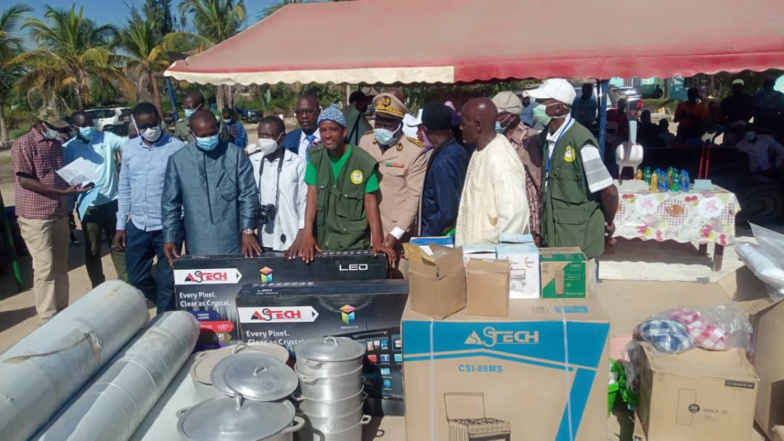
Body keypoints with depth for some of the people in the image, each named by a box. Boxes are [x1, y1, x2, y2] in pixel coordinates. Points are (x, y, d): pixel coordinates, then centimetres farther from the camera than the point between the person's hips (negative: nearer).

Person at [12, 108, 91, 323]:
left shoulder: (56, 144, 13)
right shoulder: (24, 144, -9)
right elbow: (24, 180, -16)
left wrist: (73, 187, 3)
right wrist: (62, 191, -22)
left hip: (60, 214, 7)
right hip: (36, 216, -7)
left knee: (60, 267, 12)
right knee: (45, 268, -4)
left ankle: (62, 313, 22)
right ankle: (48, 321, 3)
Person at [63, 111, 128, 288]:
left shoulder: (107, 138, 2)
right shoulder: (68, 148, 0)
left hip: (112, 200, 0)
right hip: (89, 205, 0)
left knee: (118, 245, 11)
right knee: (92, 249, 10)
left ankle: (126, 283, 22)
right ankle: (98, 287, 23)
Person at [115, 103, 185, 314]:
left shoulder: (177, 147, -8)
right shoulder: (129, 148, 6)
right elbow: (124, 189, 12)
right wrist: (121, 225, 9)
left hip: (167, 227, -5)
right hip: (136, 226, 5)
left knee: (167, 281, 5)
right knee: (137, 277, 16)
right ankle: (169, 309, 39)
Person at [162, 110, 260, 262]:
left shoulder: (236, 154, 0)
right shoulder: (178, 160, 3)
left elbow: (248, 195, -2)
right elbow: (170, 203, 7)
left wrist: (248, 231, -10)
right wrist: (170, 238, 1)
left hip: (233, 242, -1)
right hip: (198, 245, 1)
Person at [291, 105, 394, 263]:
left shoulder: (364, 162, -10)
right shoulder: (315, 157, -1)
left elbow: (370, 202, -9)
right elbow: (312, 195, -6)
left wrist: (377, 241, -16)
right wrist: (307, 234, -17)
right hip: (322, 240, 2)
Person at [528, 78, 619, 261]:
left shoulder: (580, 141, -21)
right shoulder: (546, 138, 3)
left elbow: (609, 192, -17)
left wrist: (608, 223, -2)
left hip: (578, 242, -7)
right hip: (552, 236, 7)